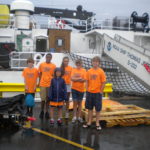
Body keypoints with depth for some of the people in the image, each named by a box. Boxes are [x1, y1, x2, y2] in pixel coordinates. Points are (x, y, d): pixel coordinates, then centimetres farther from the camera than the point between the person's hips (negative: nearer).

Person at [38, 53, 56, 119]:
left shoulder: (53, 66, 3)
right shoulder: (41, 65, 6)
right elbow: (40, 74, 11)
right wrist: (39, 82, 7)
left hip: (50, 84, 0)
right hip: (43, 84, 0)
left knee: (48, 99, 7)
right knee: (43, 99, 3)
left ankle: (47, 112, 18)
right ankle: (42, 111, 20)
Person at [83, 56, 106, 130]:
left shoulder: (101, 71, -8)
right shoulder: (89, 71, 2)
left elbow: (103, 82, -6)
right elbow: (87, 81, 9)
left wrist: (100, 91, -8)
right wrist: (87, 89, 2)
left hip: (97, 92, -3)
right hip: (89, 92, 3)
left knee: (98, 109, 6)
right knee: (89, 108, 12)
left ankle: (97, 123, 20)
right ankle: (89, 122, 25)